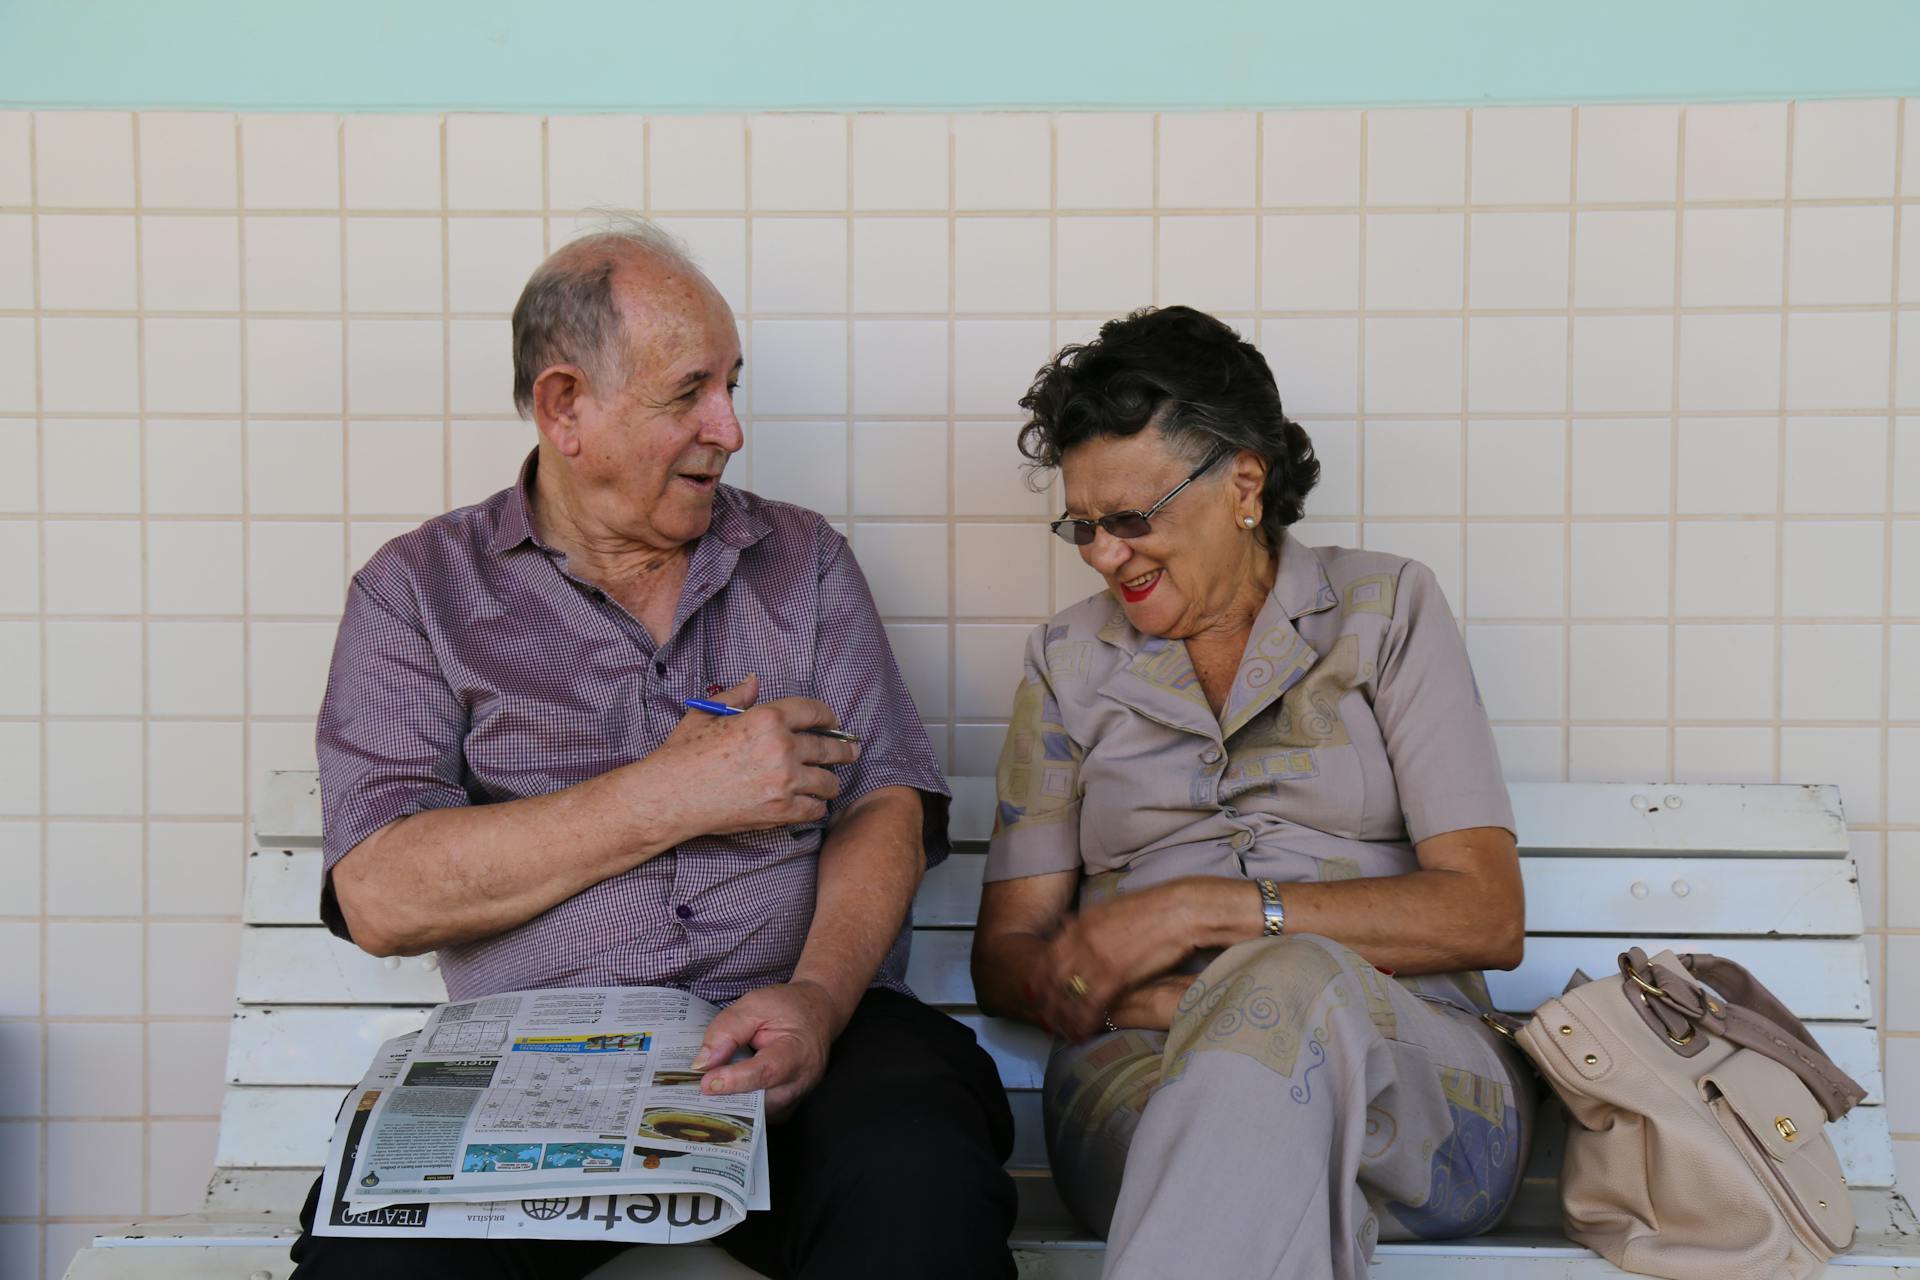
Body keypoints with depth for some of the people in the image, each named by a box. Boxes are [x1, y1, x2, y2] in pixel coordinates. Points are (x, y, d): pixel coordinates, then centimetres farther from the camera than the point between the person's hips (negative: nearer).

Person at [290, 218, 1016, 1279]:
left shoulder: (804, 562, 17)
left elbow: (884, 807, 6)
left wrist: (818, 993, -15)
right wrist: (675, 796, -7)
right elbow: (381, 895, -5)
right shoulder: (420, 588, 9)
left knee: (919, 1177, -32)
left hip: (790, 1035, 1)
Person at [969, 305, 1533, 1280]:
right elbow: (1005, 959, 12)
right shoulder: (1069, 660, 17)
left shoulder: (1386, 608, 10)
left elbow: (1487, 918, 0)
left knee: (1290, 983, -38)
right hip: (1140, 1071, 0)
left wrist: (1201, 909, -10)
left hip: (1412, 1072, 1)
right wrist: (1179, 1007, -11)